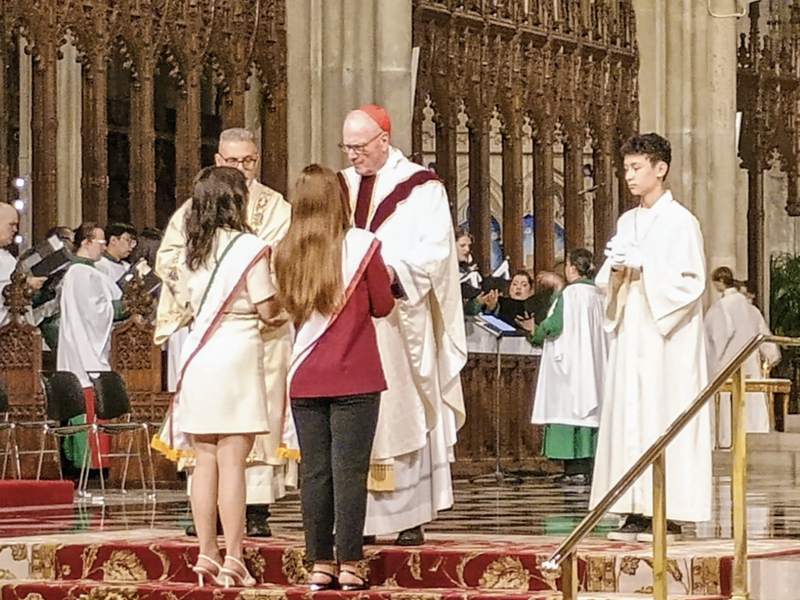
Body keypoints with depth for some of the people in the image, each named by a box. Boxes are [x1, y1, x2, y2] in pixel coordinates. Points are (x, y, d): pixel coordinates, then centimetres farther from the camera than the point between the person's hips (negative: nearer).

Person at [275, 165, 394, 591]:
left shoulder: (287, 253, 3)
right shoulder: (362, 245, -7)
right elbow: (382, 306, 1)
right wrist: (387, 280, 20)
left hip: (305, 379, 3)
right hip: (355, 379, -3)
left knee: (314, 472, 7)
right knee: (349, 471, -2)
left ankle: (320, 565, 8)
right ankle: (349, 566, -3)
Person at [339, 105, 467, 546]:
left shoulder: (421, 188, 1)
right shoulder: (339, 188, 16)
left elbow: (434, 250, -9)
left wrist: (394, 273, -25)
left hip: (399, 325, -4)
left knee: (404, 417, -4)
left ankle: (410, 518, -2)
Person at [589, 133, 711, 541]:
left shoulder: (681, 222, -4)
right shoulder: (627, 223, 15)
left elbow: (691, 281, -10)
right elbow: (605, 282, 17)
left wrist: (643, 266, -16)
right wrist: (616, 270, -5)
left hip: (666, 339, -7)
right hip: (630, 335, 7)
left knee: (663, 413, -8)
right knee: (628, 416, 2)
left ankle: (669, 514, -7)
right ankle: (637, 512, 3)